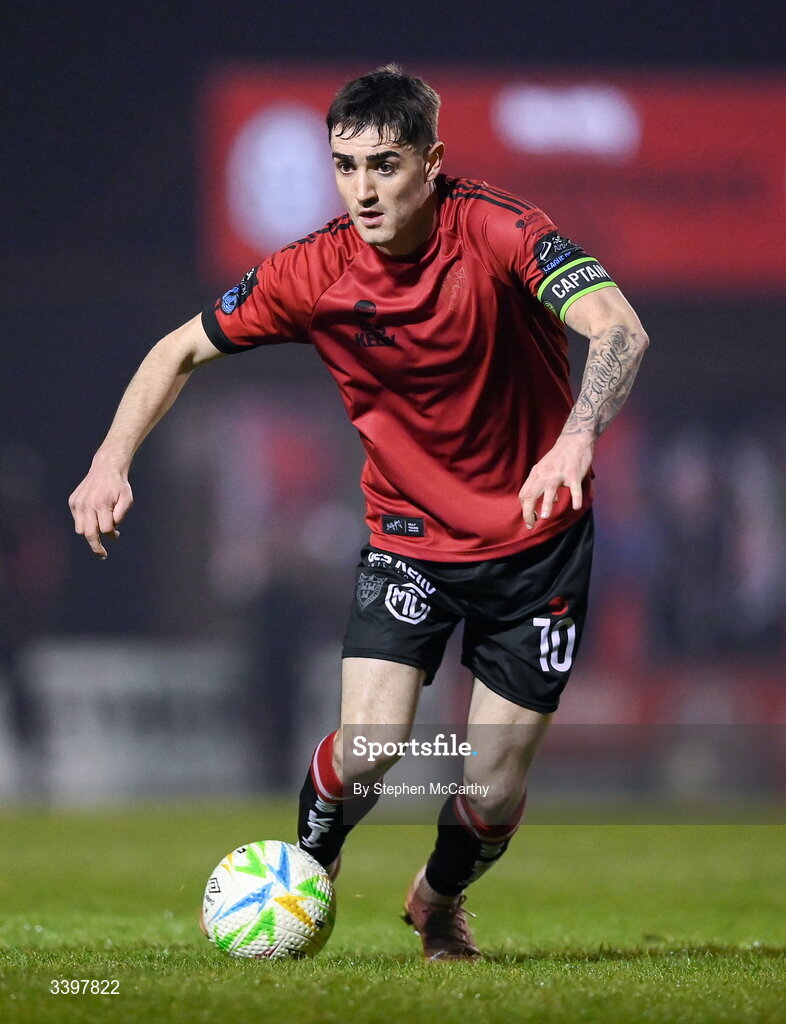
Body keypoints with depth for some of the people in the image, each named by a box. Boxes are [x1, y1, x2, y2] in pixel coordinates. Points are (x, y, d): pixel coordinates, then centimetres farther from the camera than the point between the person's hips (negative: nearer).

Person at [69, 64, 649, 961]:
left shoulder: (497, 232, -22)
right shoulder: (314, 272, -13)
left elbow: (619, 329, -35)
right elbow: (180, 350, 0)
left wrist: (575, 440, -53)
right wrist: (111, 463, -13)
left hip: (535, 536, -1)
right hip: (406, 532, 1)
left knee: (493, 798, 1)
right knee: (367, 747, -19)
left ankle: (439, 898, 37)